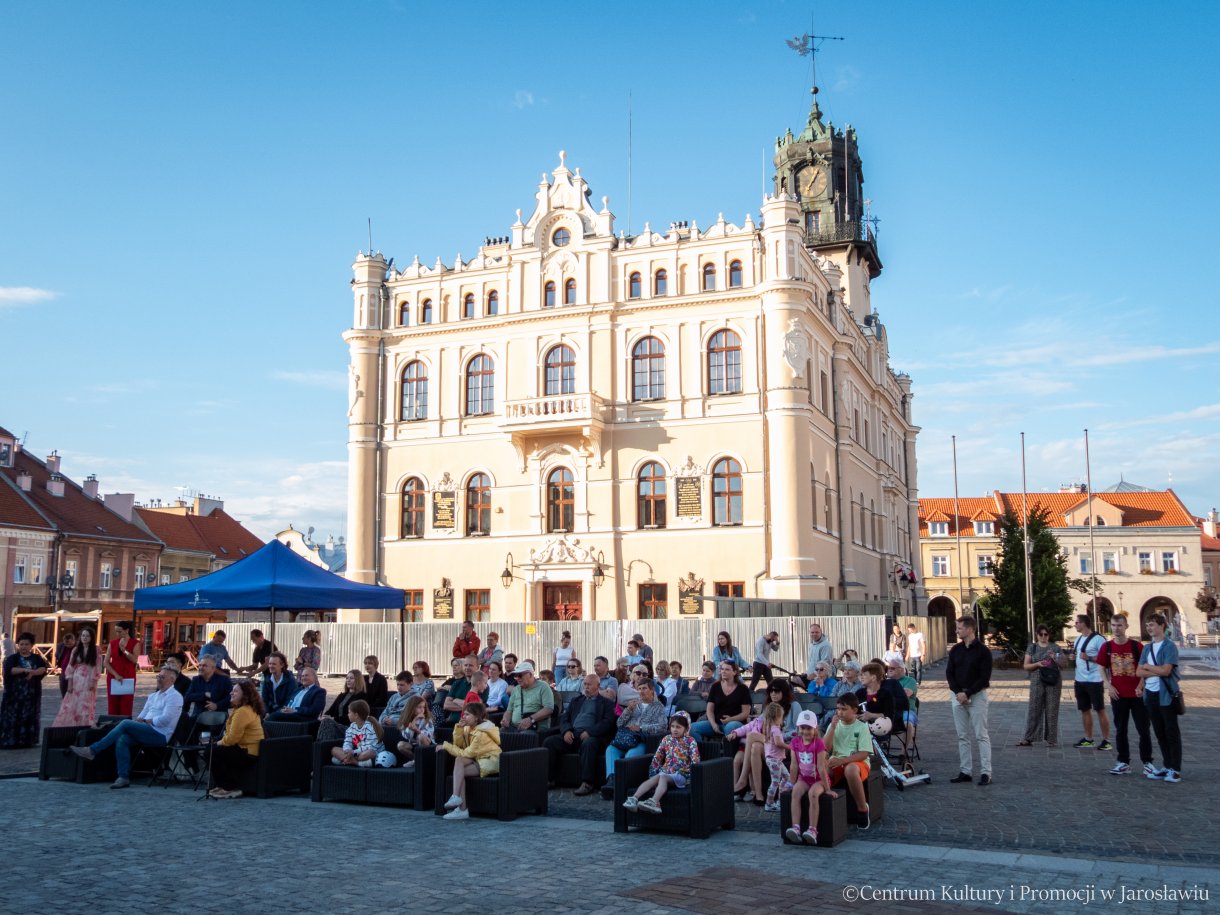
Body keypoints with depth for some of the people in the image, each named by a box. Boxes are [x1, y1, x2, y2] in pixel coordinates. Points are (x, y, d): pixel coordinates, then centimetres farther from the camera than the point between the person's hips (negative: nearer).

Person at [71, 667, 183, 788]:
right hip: (148, 732, 8)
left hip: (160, 735, -8)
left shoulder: (174, 696, -2)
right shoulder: (153, 696, 25)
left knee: (126, 723, -21)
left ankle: (92, 750, -16)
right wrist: (138, 720, 0)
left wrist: (146, 721, -8)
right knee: (122, 740, -20)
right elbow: (141, 716, 23)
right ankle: (123, 778, -21)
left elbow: (165, 719, -14)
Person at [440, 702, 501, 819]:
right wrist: (459, 728, -10)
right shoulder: (470, 728, 7)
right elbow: (458, 744, 4)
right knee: (459, 760, -20)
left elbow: (467, 753, -20)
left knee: (460, 765, -22)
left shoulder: (481, 733, -21)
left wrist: (447, 746, -15)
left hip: (491, 762, -8)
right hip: (480, 759, 8)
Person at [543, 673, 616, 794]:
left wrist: (589, 732, -17)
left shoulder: (606, 702, 12)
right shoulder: (576, 701, 28)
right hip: (572, 736, 5)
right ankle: (549, 779, -12)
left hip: (591, 736, -5)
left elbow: (607, 722, -3)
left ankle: (587, 783, -38)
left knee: (588, 744, -39)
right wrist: (566, 731, -3)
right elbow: (564, 717, 20)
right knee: (549, 742, -17)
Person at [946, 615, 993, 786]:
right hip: (958, 695, 5)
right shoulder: (955, 650, 8)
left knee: (981, 735, -4)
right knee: (962, 736, 8)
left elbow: (984, 677, -11)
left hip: (977, 696, -5)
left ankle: (985, 772, -1)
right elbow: (949, 673, 6)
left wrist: (967, 693, -16)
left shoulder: (983, 651, -7)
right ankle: (965, 771, 13)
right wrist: (958, 692, -9)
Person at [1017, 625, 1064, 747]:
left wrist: (1055, 658, -12)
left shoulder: (1054, 647, 8)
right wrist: (1037, 664, -14)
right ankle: (1028, 738, 0)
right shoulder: (1032, 647, 8)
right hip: (1037, 681, 0)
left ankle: (1051, 739, 8)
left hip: (1053, 681, 0)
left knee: (1052, 710, 1)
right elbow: (1025, 666, 4)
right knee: (1034, 709, -2)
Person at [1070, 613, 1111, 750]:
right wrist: (1073, 657, 4)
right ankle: (1088, 739, 20)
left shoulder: (1097, 639, -13)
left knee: (1100, 710, -1)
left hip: (1094, 680, -8)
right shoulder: (1078, 639, 13)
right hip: (1080, 680, 8)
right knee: (1085, 710, 12)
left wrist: (1089, 658, -24)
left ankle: (1106, 740, 5)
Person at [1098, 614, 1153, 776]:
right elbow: (1102, 668, 8)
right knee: (1120, 730, 8)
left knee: (1143, 729, 2)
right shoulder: (1107, 647, 1)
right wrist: (1108, 686, -3)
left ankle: (1147, 762, 13)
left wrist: (1140, 687, -11)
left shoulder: (1136, 646, -6)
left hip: (1137, 695, -2)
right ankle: (1124, 763, 17)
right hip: (1118, 695, 2)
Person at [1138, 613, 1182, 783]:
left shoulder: (1169, 646, -9)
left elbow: (1165, 670, -18)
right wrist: (1156, 671, -12)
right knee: (1159, 732, 11)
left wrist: (1147, 667, -4)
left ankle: (1175, 769, 5)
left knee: (1172, 732, 0)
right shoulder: (1147, 648, 11)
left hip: (1166, 695, -6)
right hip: (1150, 694, 7)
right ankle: (1166, 766, 19)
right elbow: (1139, 672, 4)